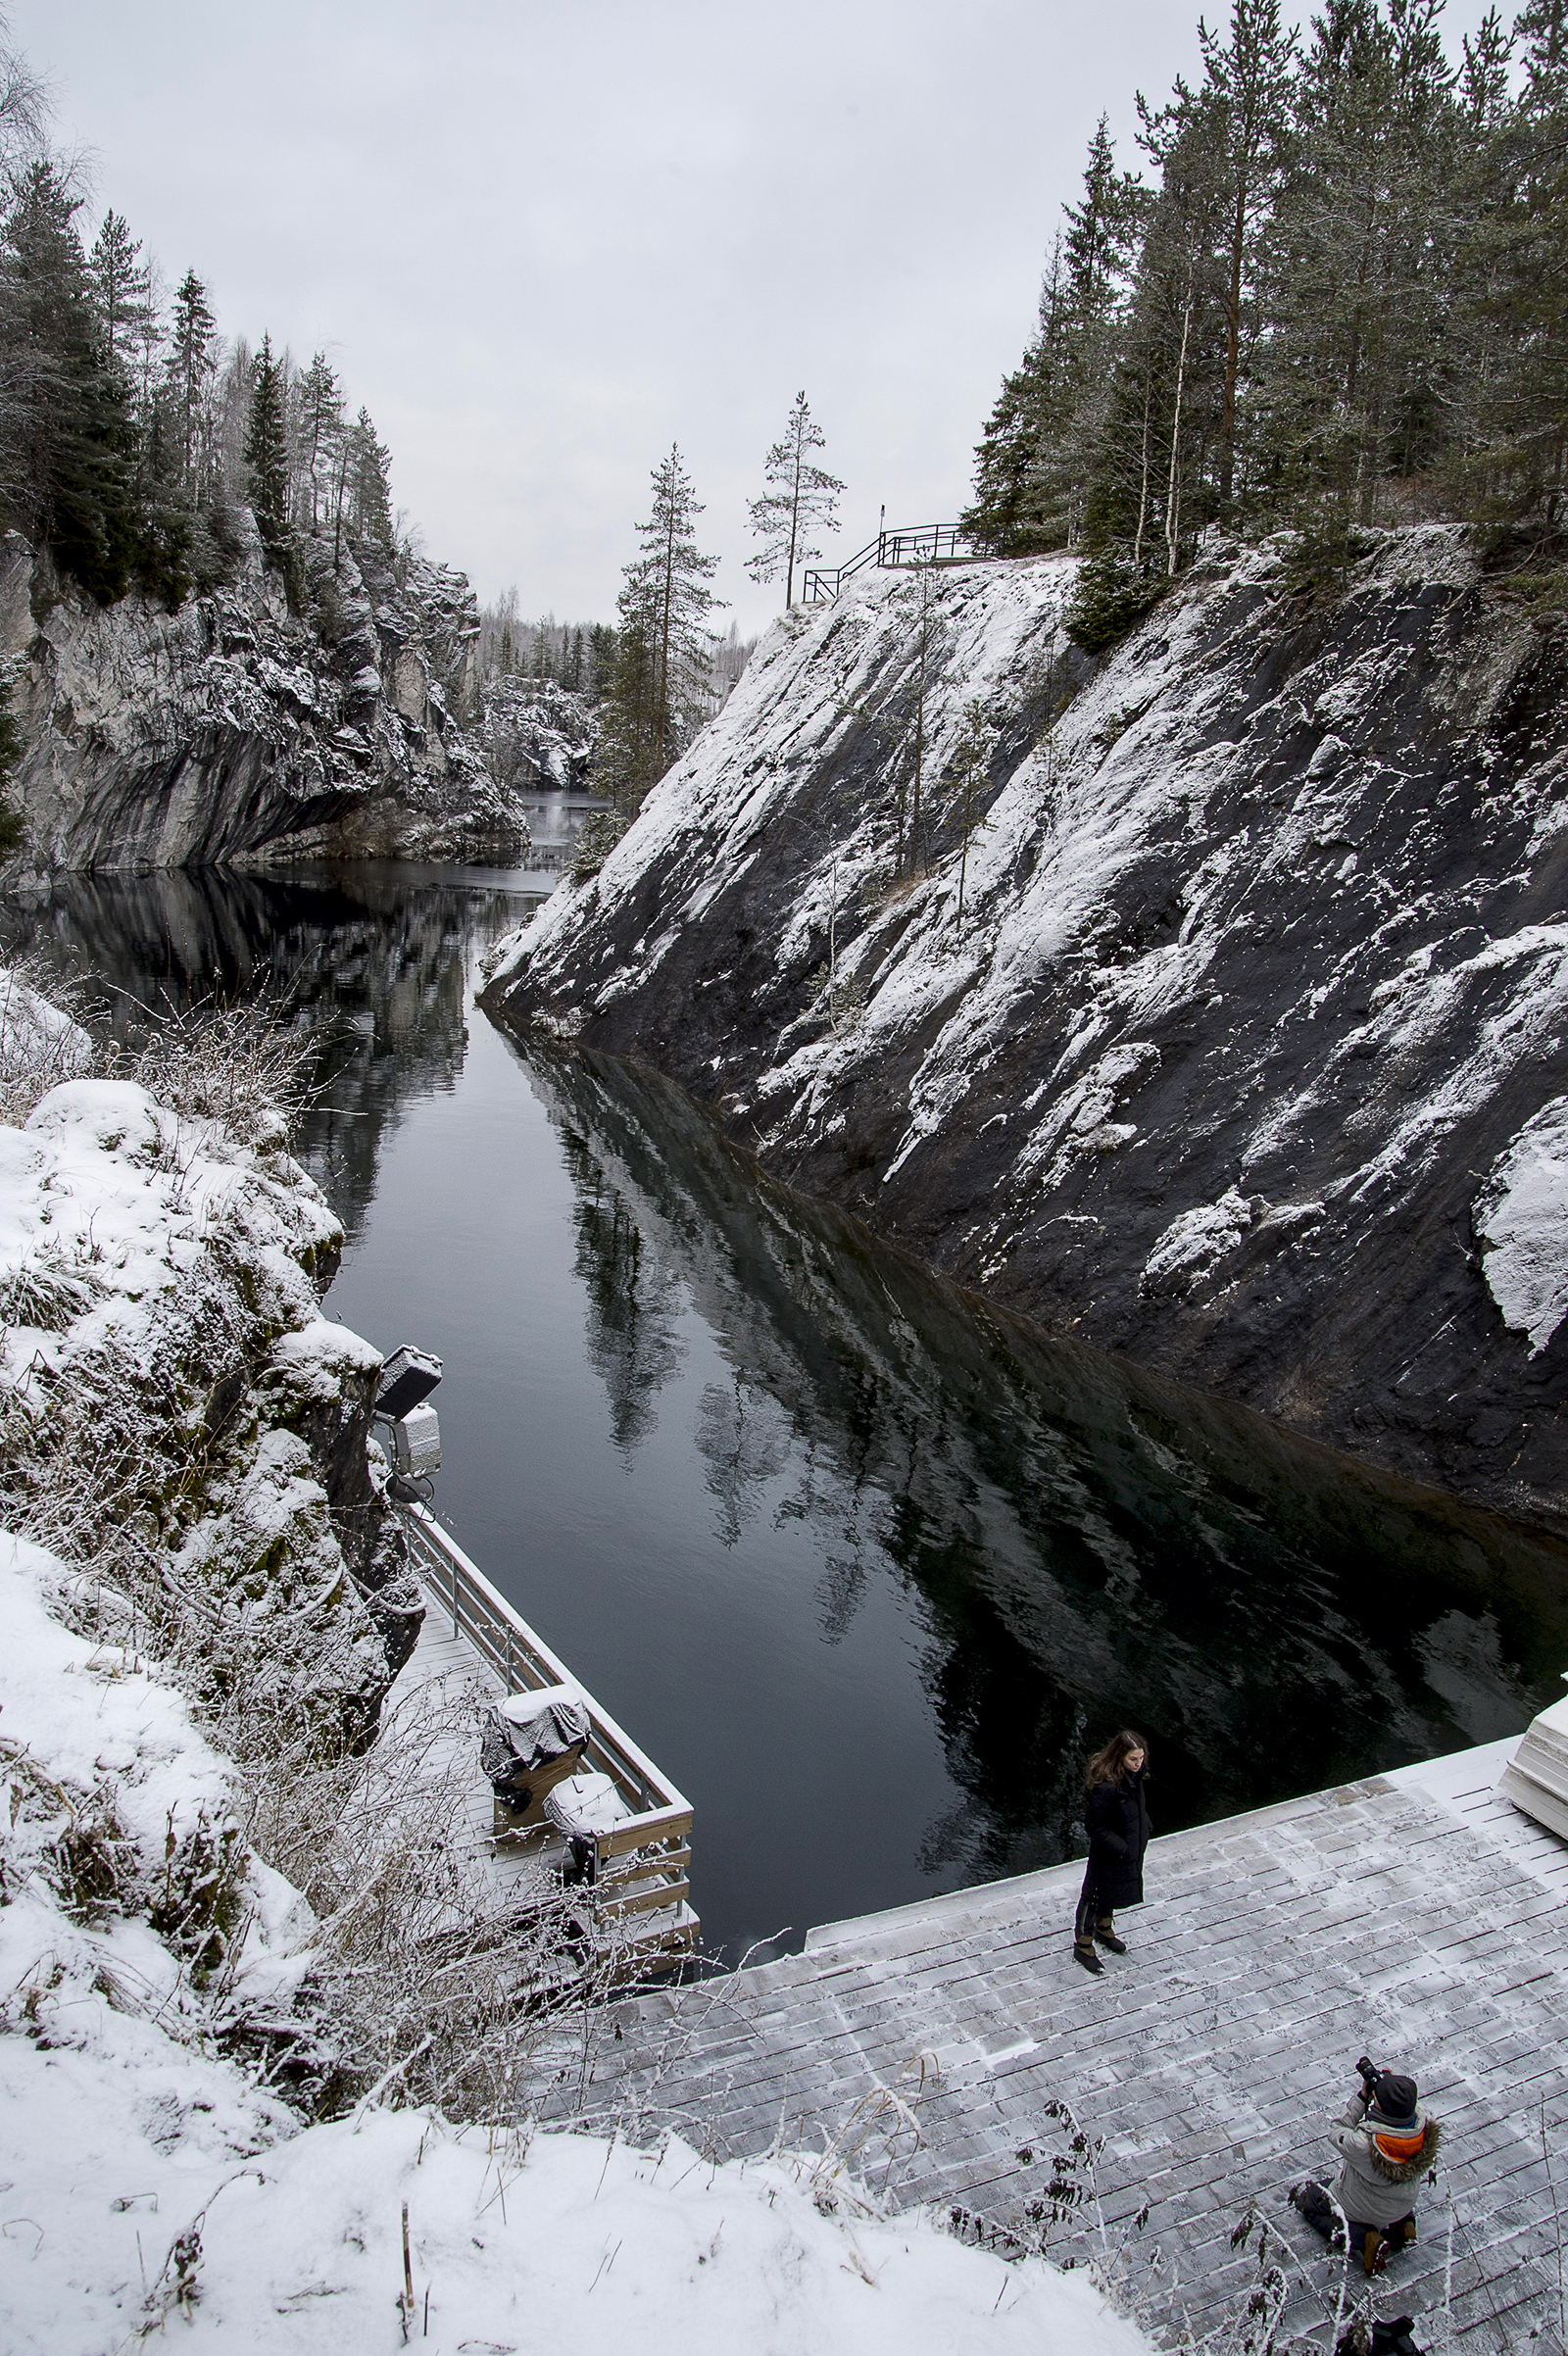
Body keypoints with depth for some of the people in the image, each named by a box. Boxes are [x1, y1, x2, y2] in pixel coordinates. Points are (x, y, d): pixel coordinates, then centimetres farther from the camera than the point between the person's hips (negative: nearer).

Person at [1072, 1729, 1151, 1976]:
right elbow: (1096, 1827, -26)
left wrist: (1144, 1831, 3)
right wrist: (1121, 1849, -24)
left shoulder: (1135, 1775, -10)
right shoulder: (1106, 1786, -35)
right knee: (1096, 1896, 12)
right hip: (1107, 1854, -7)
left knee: (1112, 1893, 28)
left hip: (1130, 1849, 7)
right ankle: (1083, 1944, 32)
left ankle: (1104, 1929, 52)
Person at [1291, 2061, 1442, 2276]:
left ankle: (1361, 2238, 1)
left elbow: (1337, 2132, -22)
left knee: (1306, 2196, 18)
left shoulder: (1364, 2145, -44)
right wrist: (1394, 2085, -21)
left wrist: (1362, 2097, -24)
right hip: (1402, 2206, 5)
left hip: (1359, 2209, -5)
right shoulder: (1424, 2130, -32)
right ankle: (1403, 2224, 17)